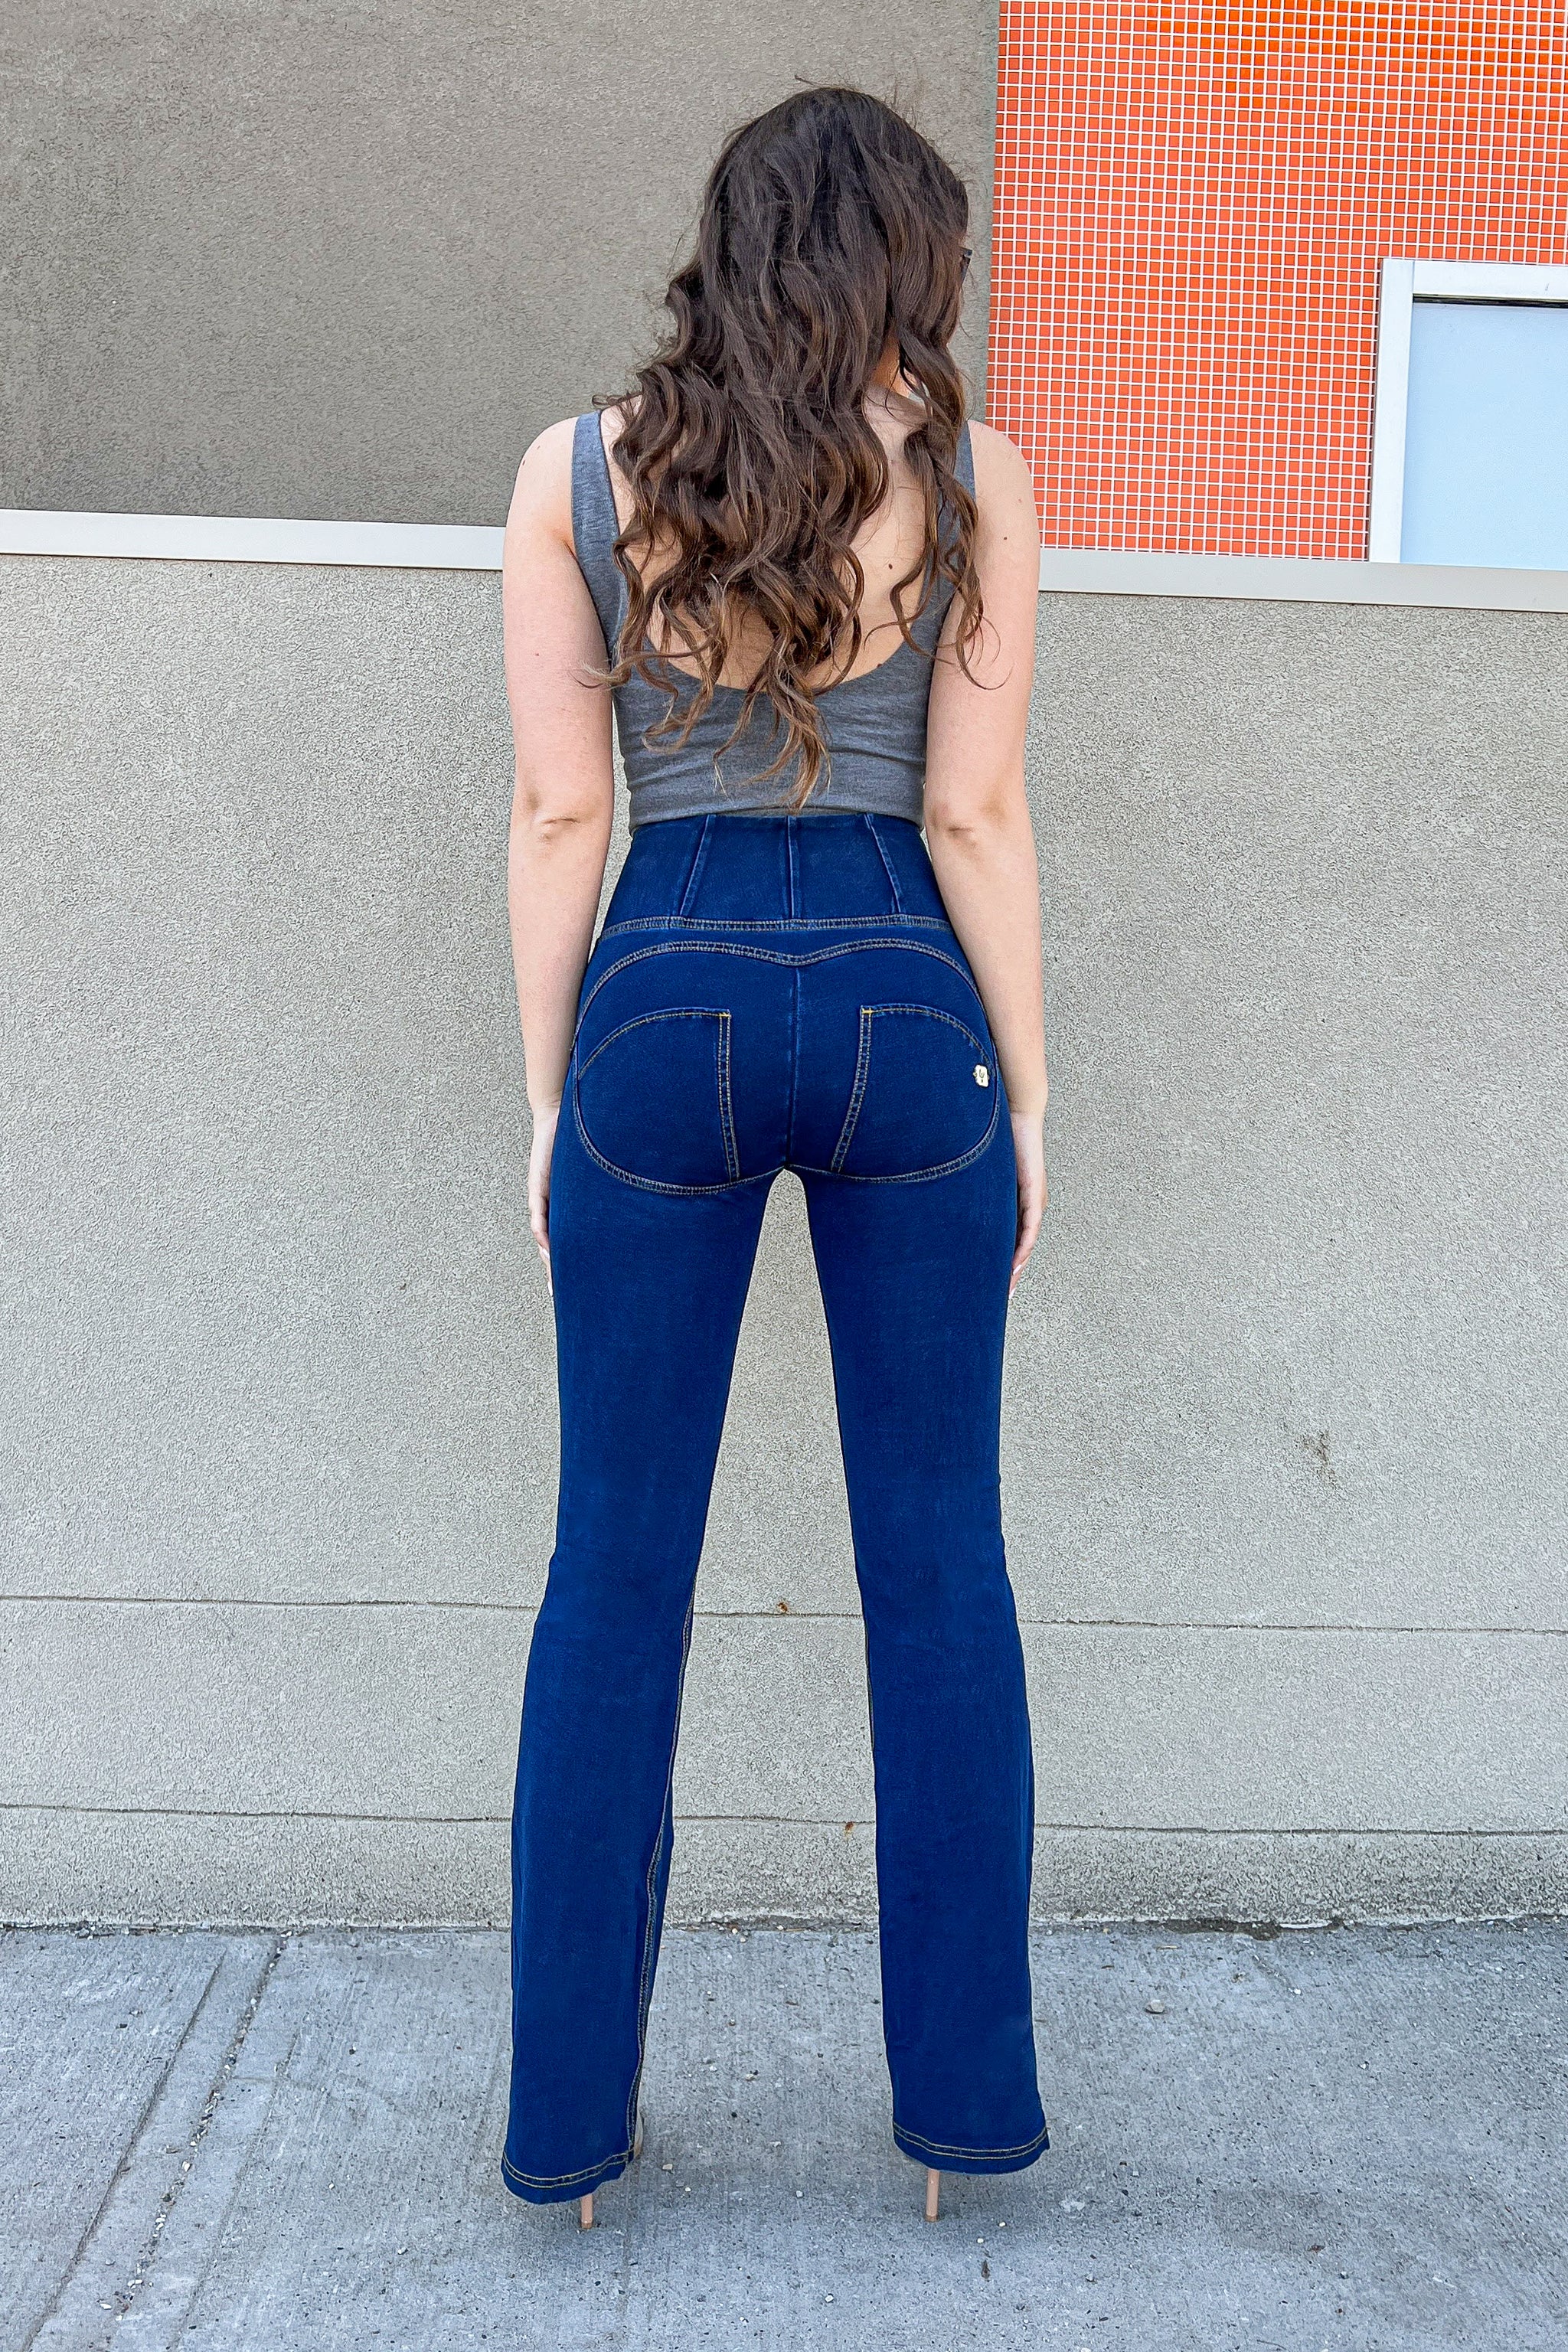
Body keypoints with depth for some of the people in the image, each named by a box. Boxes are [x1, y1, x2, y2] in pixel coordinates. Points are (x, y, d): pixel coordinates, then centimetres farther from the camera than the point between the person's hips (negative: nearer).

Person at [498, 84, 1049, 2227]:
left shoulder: (577, 472, 4)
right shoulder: (971, 478, 1)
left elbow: (560, 809, 1)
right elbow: (976, 816, -2)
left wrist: (548, 1095, 8)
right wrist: (1026, 1092, 5)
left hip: (666, 1008, 1)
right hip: (903, 1007, 0)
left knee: (614, 1579, 9)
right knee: (942, 1571, 9)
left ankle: (568, 2116, 18)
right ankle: (967, 2092, 20)